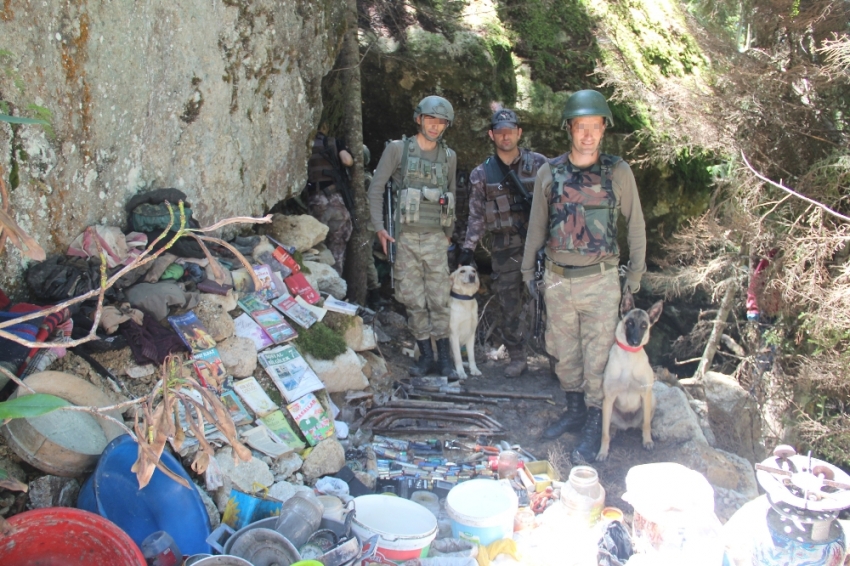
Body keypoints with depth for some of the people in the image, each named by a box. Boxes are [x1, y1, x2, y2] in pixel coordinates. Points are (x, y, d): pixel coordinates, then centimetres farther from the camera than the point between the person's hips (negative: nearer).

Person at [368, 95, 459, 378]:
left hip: (436, 238, 2)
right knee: (413, 299, 3)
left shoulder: (449, 156, 9)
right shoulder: (398, 149, 0)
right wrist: (379, 227, -6)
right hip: (405, 237, -1)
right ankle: (425, 355, 15)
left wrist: (449, 232, 19)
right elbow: (376, 188, 1)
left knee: (439, 299, 2)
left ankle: (444, 357, 12)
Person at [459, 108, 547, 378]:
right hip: (505, 248, 1)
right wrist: (468, 248, 1)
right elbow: (476, 216, 8)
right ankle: (516, 357, 20)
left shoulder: (538, 163, 3)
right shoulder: (481, 174, 6)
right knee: (509, 305, 6)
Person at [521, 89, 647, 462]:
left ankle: (594, 426, 17)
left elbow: (635, 224, 4)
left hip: (600, 280, -2)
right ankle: (574, 411, 33)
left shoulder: (618, 172, -3)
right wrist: (528, 269, 11)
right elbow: (537, 224, 10)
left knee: (597, 356, 2)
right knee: (564, 352, 13)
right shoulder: (549, 172, 2)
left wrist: (636, 272, 4)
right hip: (557, 279, 3)